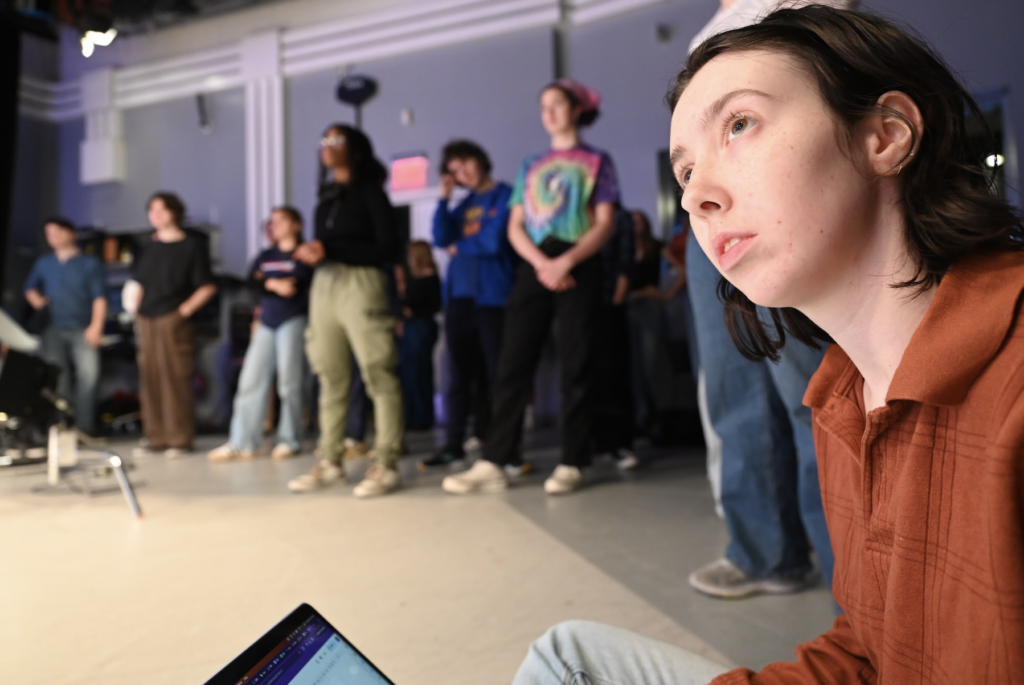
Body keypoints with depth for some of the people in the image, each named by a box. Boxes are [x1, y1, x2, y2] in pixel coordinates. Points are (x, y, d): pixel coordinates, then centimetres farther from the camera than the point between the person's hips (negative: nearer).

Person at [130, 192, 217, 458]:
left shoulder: (192, 245, -1)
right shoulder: (147, 245, 16)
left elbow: (207, 287, -4)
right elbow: (139, 283, 22)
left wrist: (185, 309, -10)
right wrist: (137, 308, 10)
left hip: (174, 319, -6)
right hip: (146, 321, 6)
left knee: (176, 378, -6)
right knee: (149, 379, 6)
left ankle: (180, 439, 0)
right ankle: (156, 437, 15)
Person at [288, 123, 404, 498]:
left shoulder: (369, 191, 1)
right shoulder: (327, 196, 20)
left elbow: (387, 248, -8)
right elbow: (324, 243, 19)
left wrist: (330, 250, -12)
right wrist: (310, 253, -4)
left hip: (360, 282, -6)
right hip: (324, 285, 7)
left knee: (379, 376, -8)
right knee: (331, 378, 6)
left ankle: (385, 466, -6)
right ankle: (330, 461, 12)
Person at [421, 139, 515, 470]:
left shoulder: (505, 196, -1)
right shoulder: (464, 204, 18)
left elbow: (493, 241, -12)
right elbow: (441, 238, 6)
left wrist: (459, 247, 3)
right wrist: (444, 198, 1)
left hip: (492, 296, -6)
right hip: (458, 296, 6)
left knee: (494, 373, -1)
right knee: (461, 373, 7)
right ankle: (454, 445, 12)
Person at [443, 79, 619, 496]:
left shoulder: (596, 161, 9)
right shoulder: (531, 167, 19)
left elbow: (604, 224, -2)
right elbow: (515, 227, 10)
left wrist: (566, 262, -16)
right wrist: (541, 262, -10)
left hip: (578, 267, -3)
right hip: (534, 267, 3)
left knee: (576, 366, -3)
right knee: (513, 363, -3)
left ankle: (572, 464, 5)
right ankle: (493, 463, -2)